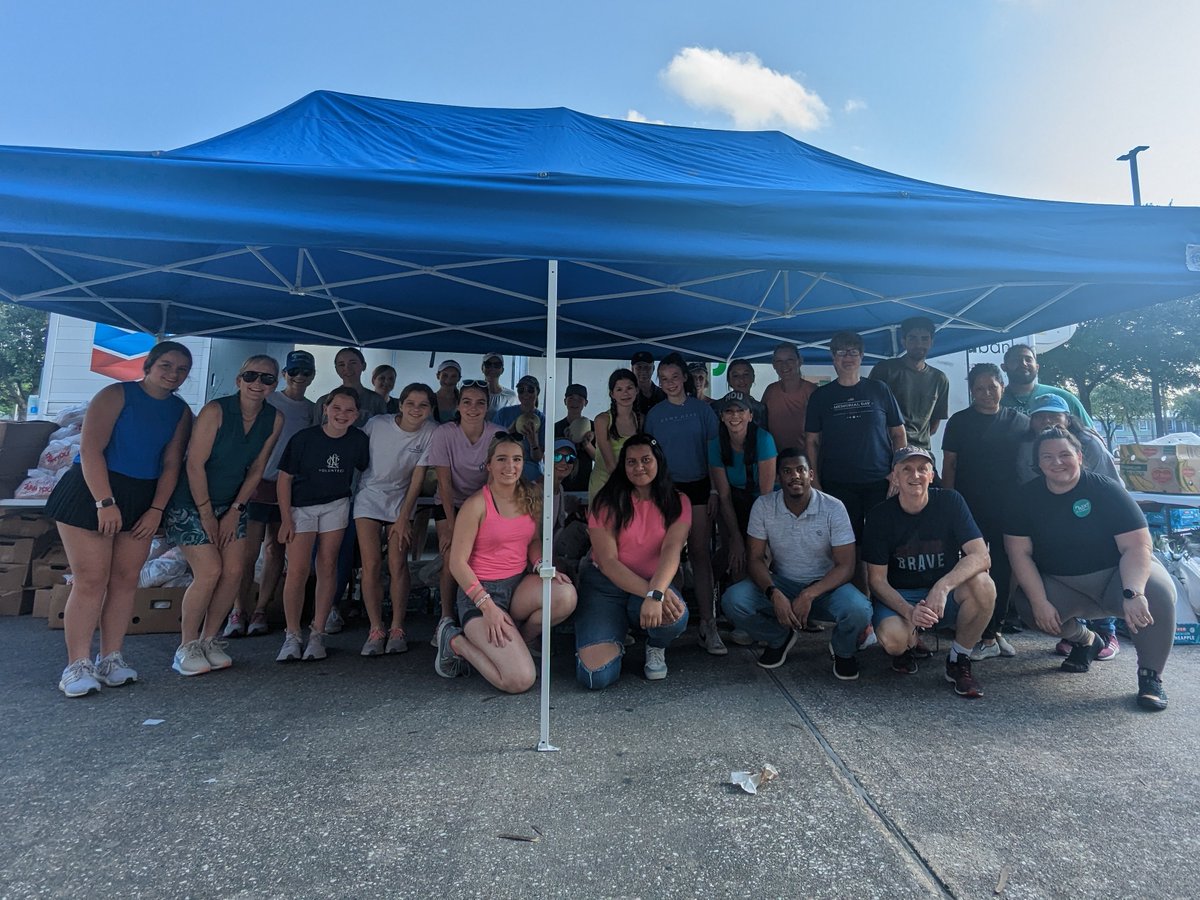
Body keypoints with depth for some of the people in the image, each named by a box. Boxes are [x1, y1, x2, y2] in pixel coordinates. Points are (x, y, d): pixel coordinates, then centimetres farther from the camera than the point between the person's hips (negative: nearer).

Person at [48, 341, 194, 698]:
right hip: (91, 491, -4)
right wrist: (105, 502, -19)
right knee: (91, 581, -6)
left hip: (142, 500, 5)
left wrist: (156, 510, -2)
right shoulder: (116, 395, -6)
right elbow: (90, 449, -13)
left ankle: (111, 657, 15)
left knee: (126, 579, 5)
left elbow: (171, 463, 6)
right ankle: (77, 664, 3)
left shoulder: (180, 411, 8)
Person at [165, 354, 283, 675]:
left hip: (231, 504, 5)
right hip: (191, 501, -5)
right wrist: (206, 514, -14)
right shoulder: (215, 410, -19)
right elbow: (195, 464, -18)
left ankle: (208, 640, 17)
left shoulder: (274, 419, -5)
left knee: (235, 570, -1)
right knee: (210, 571, -11)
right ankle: (187, 646, 8)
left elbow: (256, 469, 1)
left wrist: (235, 510, -2)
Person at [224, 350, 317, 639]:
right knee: (250, 550, -5)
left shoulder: (312, 409, 12)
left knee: (277, 550, 6)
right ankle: (238, 612, 5)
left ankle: (260, 611, 14)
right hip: (261, 482, -3)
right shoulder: (268, 401, 1)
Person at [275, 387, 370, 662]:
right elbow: (285, 478, -9)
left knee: (327, 568, 3)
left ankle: (317, 633, 13)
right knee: (298, 570, -7)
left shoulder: (359, 440, -8)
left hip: (336, 506, 2)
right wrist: (286, 519, -10)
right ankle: (292, 635, 7)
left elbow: (366, 470, 9)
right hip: (301, 507, -2)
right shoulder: (304, 438, -15)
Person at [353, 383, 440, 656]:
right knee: (371, 566, -5)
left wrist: (403, 518, -10)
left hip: (401, 502, 0)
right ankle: (376, 629, 6)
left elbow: (418, 478, -9)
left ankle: (397, 628, 9)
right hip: (369, 498, 0)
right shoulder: (377, 424, -12)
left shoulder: (430, 433, -11)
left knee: (398, 566, -5)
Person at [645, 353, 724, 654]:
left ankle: (708, 624, -1)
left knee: (700, 553, -3)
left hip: (698, 486, -1)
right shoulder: (654, 414, 7)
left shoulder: (701, 408, 4)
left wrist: (715, 489, -1)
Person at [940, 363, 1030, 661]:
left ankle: (994, 629, 22)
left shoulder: (1019, 421, 8)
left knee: (1003, 569, 8)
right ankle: (989, 636, 7)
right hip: (970, 509, -2)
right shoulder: (959, 421, 3)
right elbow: (949, 465, 2)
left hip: (1007, 508, 2)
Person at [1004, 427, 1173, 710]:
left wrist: (1133, 593, -37)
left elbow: (1136, 547, -20)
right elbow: (1020, 553, -10)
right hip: (1061, 586, 3)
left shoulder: (1107, 490, -13)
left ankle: (1150, 675, -11)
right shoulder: (1026, 497, -7)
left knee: (1157, 592, -33)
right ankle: (1085, 641, 12)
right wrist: (1039, 602, -20)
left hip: (1114, 576, -2)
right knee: (1026, 604, -23)